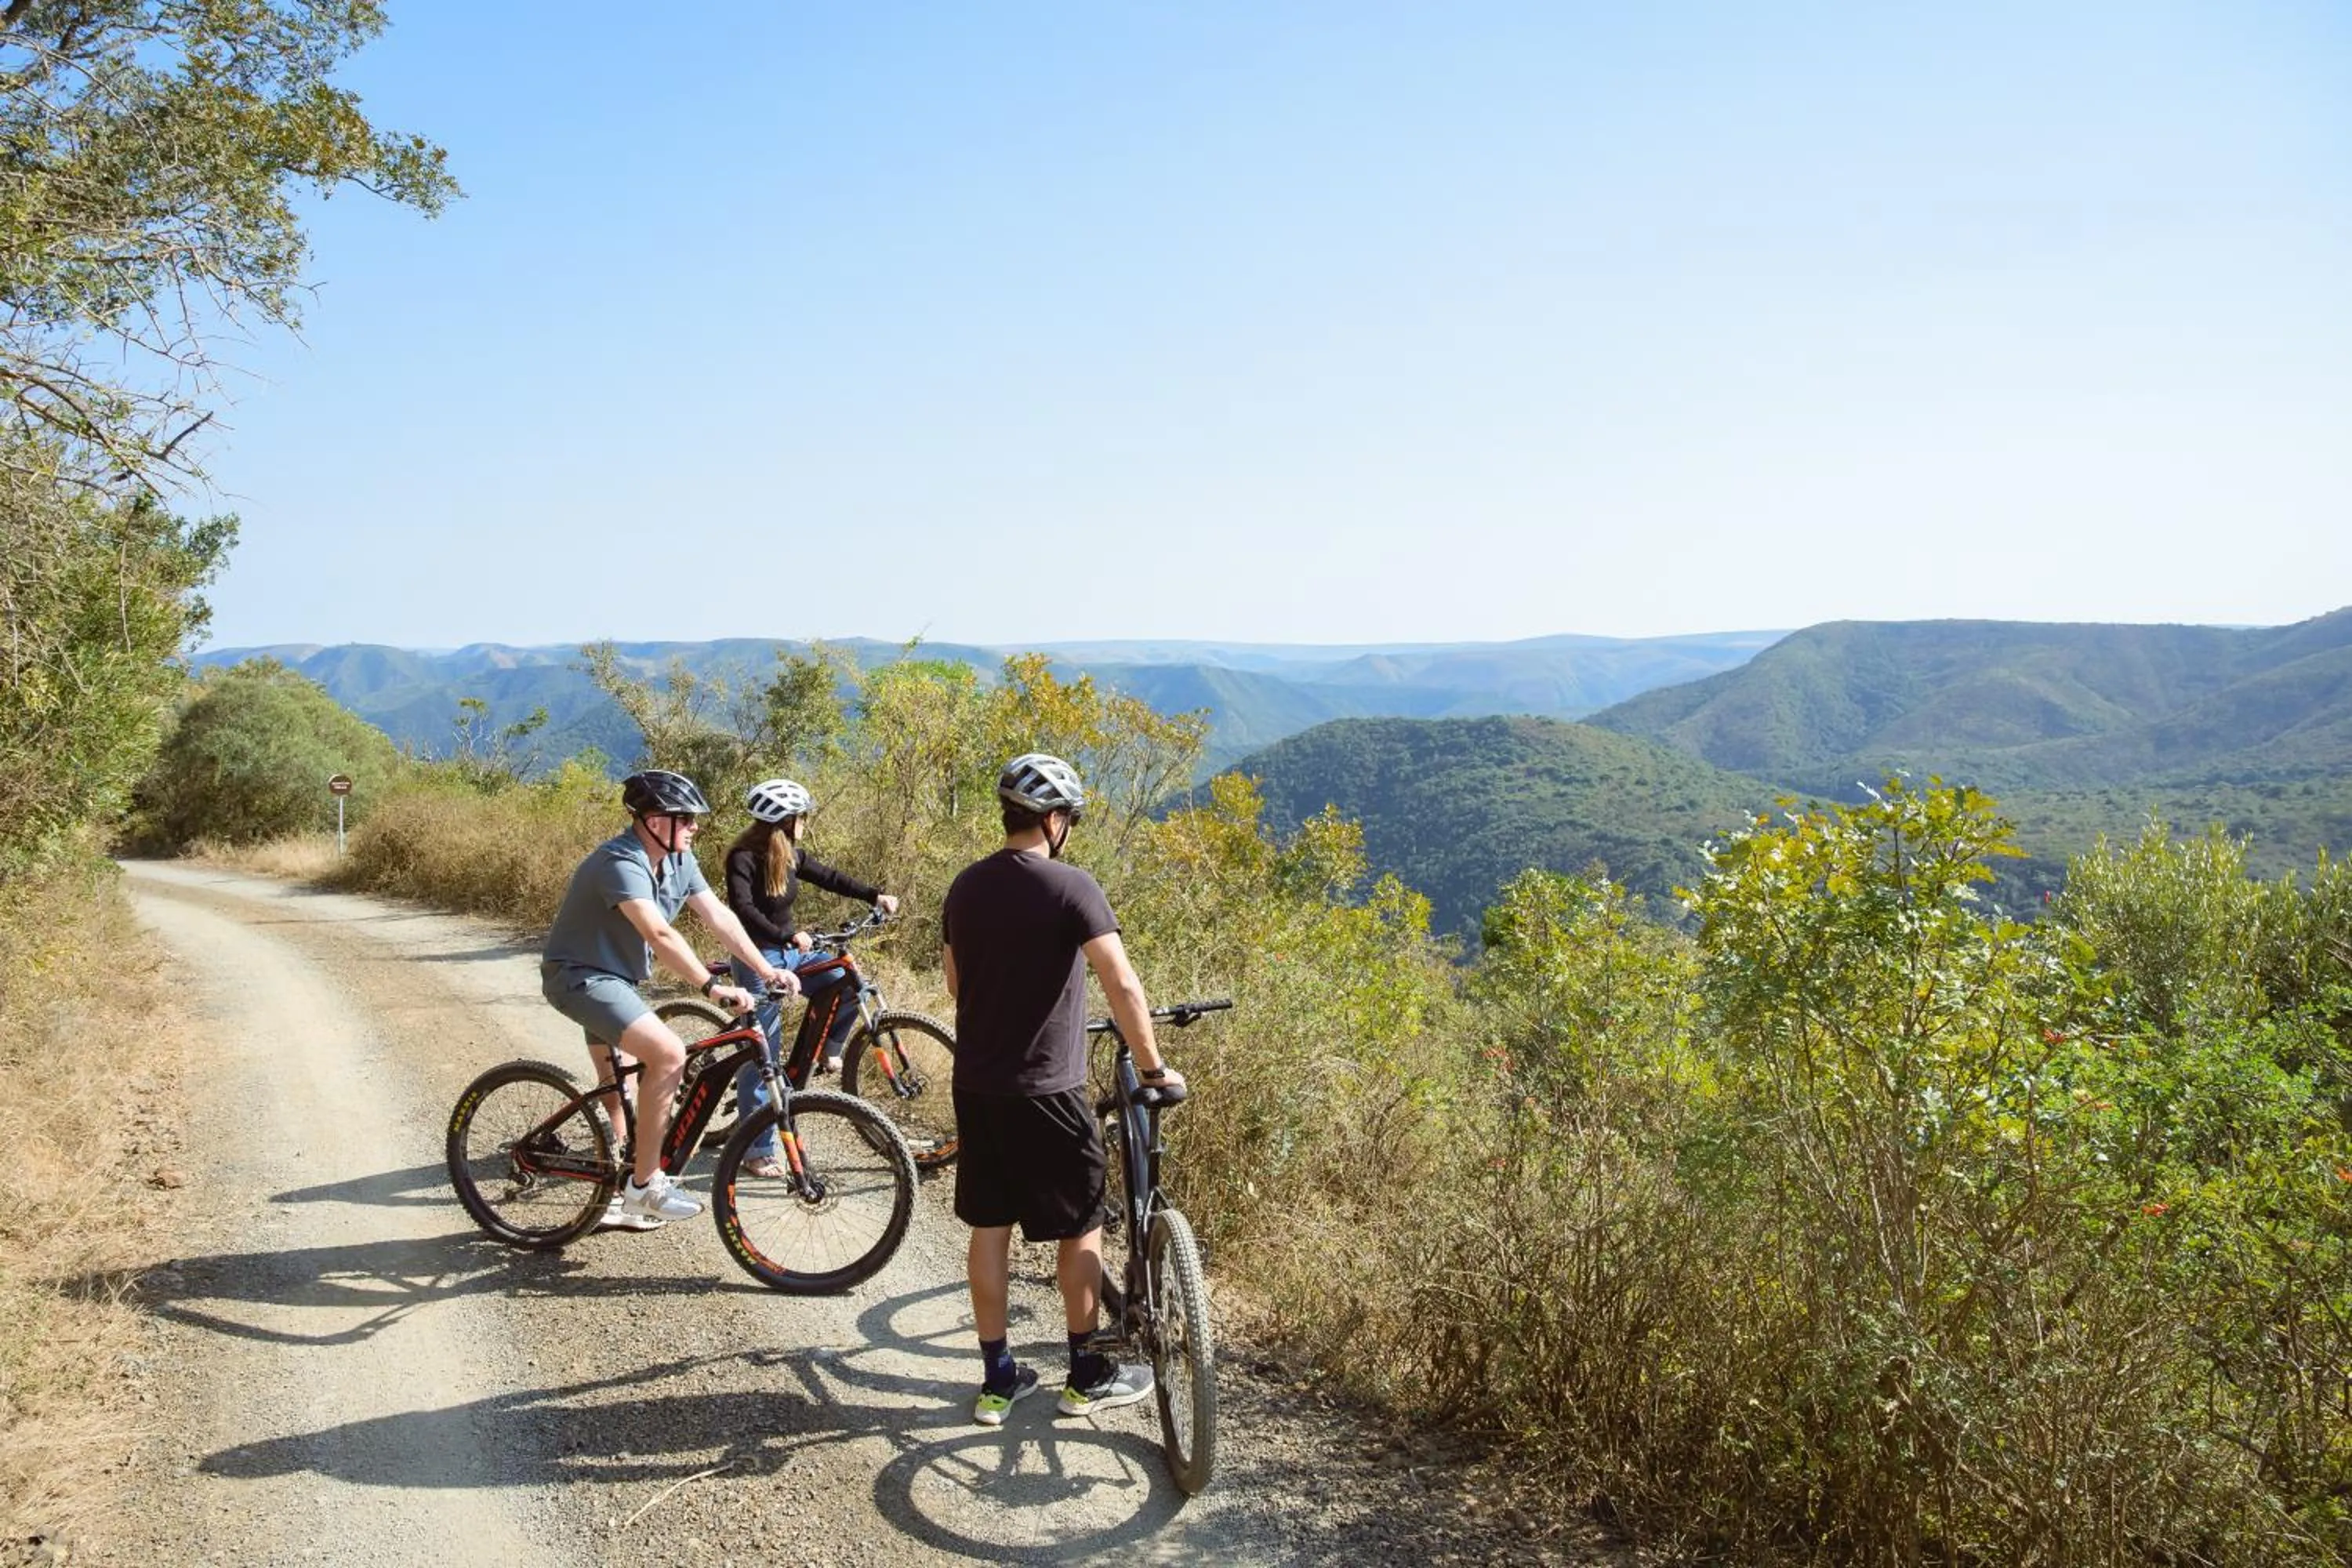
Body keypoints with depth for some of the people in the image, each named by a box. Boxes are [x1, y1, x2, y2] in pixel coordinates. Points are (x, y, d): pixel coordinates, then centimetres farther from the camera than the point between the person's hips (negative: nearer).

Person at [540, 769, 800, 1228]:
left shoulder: (677, 859, -1)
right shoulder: (621, 863, -28)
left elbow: (718, 916, -3)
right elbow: (660, 935, -39)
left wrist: (767, 971, -11)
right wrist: (713, 987, -46)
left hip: (616, 979, 10)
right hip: (580, 976, -10)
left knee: (616, 1086, 19)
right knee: (669, 1054, -26)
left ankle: (612, 1197, 34)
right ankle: (645, 1185, -17)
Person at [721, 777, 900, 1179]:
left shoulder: (791, 856, 5)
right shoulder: (743, 858, -16)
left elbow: (830, 878, 10)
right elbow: (743, 909, -27)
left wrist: (875, 896, -1)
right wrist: (786, 935, -37)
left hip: (789, 951, 7)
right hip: (758, 956, -7)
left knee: (847, 980, -14)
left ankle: (824, 1047, 9)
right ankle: (758, 1152, 3)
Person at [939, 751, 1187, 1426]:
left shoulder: (965, 886, 5)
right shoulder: (1070, 887, -15)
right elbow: (1123, 985, -21)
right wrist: (1153, 1066, -11)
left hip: (976, 1084, 6)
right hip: (1044, 1090, -6)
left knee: (989, 1226, 13)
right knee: (1082, 1226, 10)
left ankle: (997, 1378, 21)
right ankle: (1087, 1376, 19)